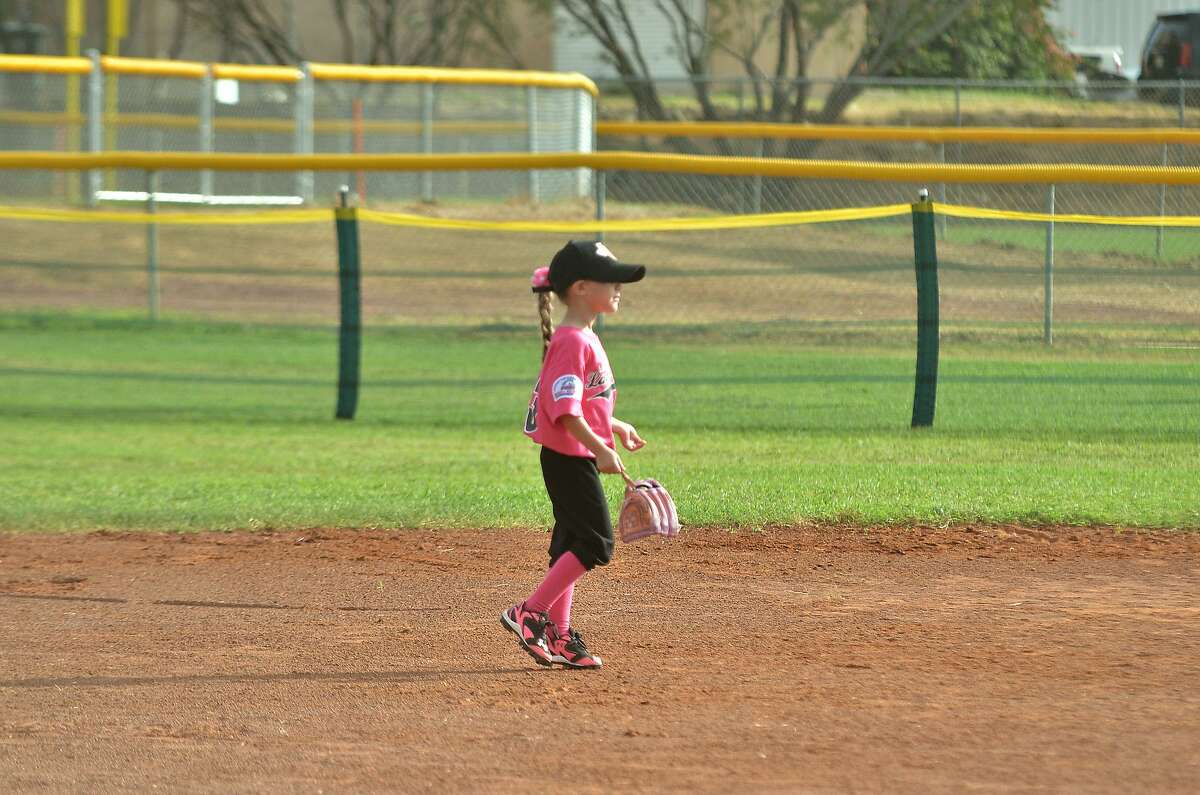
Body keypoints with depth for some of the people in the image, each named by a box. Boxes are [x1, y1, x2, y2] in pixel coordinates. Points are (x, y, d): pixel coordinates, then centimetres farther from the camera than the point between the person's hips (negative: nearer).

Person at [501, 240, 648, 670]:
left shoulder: (586, 339, 14)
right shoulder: (572, 341, -18)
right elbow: (564, 408, -26)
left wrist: (617, 427, 31)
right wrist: (601, 449, -28)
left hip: (575, 458, 10)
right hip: (570, 457, -10)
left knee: (571, 545, 12)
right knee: (596, 544, -10)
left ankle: (557, 636, 17)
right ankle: (529, 614, -8)